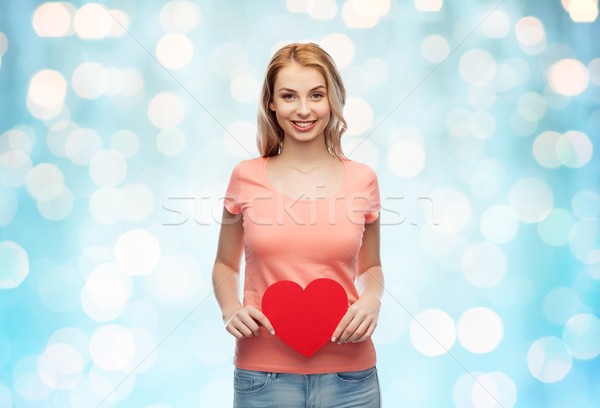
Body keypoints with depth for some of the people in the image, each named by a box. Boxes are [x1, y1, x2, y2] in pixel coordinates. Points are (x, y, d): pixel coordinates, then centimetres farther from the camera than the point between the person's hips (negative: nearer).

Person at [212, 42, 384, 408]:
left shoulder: (362, 180, 1)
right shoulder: (246, 177, 0)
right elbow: (225, 265, 13)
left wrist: (371, 300, -5)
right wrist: (231, 309, -5)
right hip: (263, 374, 0)